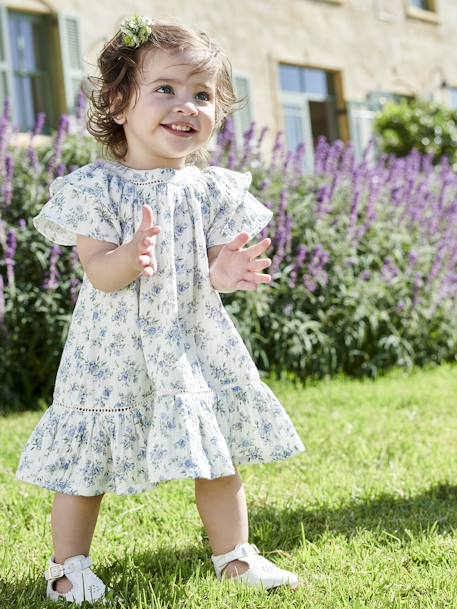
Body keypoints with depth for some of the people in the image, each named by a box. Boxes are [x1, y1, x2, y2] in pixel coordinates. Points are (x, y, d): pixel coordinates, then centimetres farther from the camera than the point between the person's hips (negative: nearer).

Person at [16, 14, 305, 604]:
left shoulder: (211, 190, 0)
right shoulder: (95, 187, -10)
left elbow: (214, 261, 1)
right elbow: (97, 272, -16)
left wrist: (225, 273, -23)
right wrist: (131, 257, -37)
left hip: (194, 347, 3)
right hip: (114, 351, -3)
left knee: (218, 455, 12)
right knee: (87, 463, 5)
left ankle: (234, 554, 30)